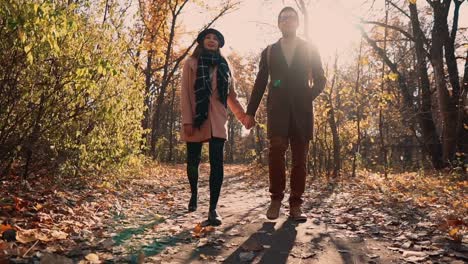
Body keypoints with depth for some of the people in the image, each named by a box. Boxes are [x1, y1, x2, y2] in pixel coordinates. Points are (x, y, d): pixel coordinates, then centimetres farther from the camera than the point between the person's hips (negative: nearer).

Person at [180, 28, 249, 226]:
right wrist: (187, 120, -11)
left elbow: (231, 95, 17)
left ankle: (213, 209, -7)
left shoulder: (225, 66, 15)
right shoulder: (191, 63, 5)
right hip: (196, 119, -1)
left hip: (217, 120, 2)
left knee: (216, 163, -9)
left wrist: (243, 115, 6)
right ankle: (194, 193, 37)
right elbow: (185, 93, -3)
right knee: (193, 161, 8)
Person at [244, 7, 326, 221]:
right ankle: (276, 198, -5)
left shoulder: (310, 50, 13)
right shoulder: (269, 52, 15)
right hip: (277, 109, 0)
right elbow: (260, 83, 12)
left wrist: (308, 97, -7)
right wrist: (250, 112, 5)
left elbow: (320, 80, 12)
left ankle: (295, 205, 4)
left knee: (300, 157, -1)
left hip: (301, 110, 1)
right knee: (276, 149, -19)